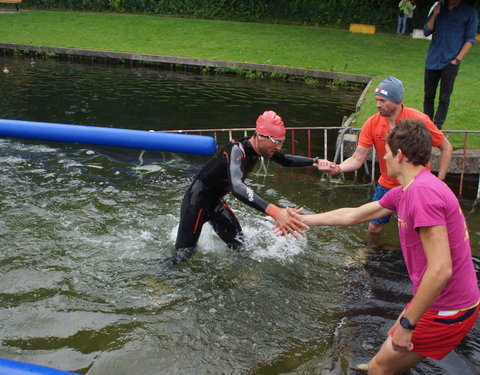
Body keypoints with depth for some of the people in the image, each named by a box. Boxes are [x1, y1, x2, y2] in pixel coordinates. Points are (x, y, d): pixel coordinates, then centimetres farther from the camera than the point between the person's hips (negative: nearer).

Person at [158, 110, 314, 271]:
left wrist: (315, 161, -3)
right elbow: (236, 187, -51)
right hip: (196, 203, -8)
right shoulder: (237, 150, -33)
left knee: (238, 245, 10)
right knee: (183, 255, -3)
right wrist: (273, 211, -64)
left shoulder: (255, 148, -7)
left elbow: (285, 160, 11)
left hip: (216, 203, 8)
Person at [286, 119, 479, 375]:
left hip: (446, 312, -8)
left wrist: (406, 323, -22)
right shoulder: (402, 192, 5)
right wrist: (303, 220, 21)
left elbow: (440, 270, -30)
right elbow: (353, 215, 15)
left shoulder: (423, 192, -27)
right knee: (394, 338, 29)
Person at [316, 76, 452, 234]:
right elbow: (357, 159, -15)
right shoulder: (372, 124, -13)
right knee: (373, 229, 11)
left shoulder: (419, 120, -21)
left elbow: (446, 148, -9)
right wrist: (337, 168, -36)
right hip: (386, 185, 3)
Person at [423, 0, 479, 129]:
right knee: (428, 96, 8)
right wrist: (435, 14, -8)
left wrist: (458, 59, -9)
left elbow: (470, 39, -1)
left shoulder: (469, 12, -1)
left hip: (450, 63, -3)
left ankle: (437, 128, 1)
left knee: (444, 99, -2)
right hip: (432, 61, 4)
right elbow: (426, 32, 6)